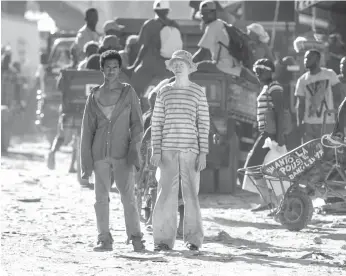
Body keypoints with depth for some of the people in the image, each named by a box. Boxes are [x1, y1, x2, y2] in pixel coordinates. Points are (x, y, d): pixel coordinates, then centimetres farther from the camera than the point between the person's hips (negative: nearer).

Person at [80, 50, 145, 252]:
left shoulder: (128, 93, 5)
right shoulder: (95, 96, 10)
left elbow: (137, 124, 4)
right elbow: (87, 130, 10)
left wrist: (134, 151, -9)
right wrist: (86, 162, 4)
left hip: (122, 154, -2)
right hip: (100, 154, 2)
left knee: (128, 196, -9)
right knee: (101, 197, 0)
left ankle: (136, 238, -4)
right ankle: (104, 239, 5)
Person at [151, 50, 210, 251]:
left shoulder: (198, 93, 5)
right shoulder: (164, 93, 10)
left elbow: (204, 124, 3)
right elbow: (156, 123, 10)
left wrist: (203, 152, -4)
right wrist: (156, 150, 0)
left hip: (190, 149, -1)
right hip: (168, 150, 1)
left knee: (191, 194, -2)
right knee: (166, 193, -3)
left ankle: (193, 239, 5)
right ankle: (164, 238, -1)